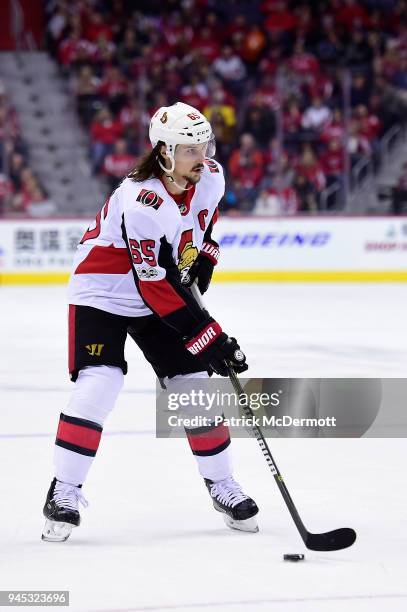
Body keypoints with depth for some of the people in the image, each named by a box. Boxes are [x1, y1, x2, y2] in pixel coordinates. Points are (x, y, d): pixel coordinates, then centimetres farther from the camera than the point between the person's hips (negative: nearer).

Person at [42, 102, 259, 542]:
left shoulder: (210, 177, -10)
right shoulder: (142, 202, -33)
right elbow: (155, 288, -33)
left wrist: (202, 262, 4)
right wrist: (208, 337, -32)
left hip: (167, 289, 7)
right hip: (102, 293, -6)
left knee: (194, 384, 1)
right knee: (97, 386, -20)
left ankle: (221, 485, 16)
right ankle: (63, 493, -11)